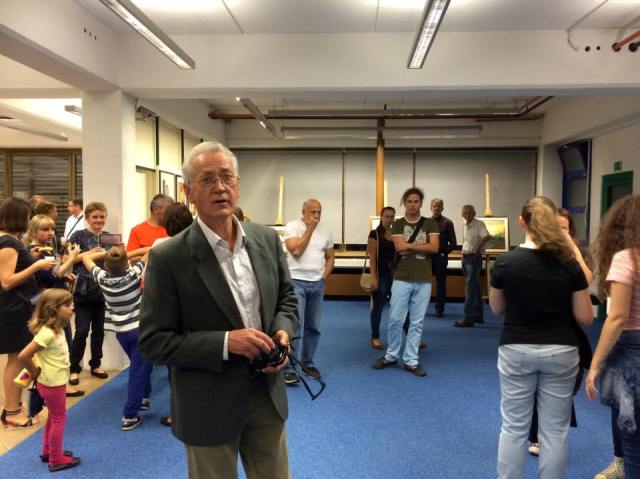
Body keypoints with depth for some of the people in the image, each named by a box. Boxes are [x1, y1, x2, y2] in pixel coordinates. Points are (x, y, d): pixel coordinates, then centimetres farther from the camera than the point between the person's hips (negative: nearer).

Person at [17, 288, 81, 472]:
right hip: (52, 384, -9)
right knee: (59, 419, 6)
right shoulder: (47, 333, -27)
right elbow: (23, 356, -28)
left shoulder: (57, 329, 1)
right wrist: (35, 372, -15)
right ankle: (56, 460, 20)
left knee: (54, 418, 23)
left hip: (55, 382, 9)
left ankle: (48, 452, 39)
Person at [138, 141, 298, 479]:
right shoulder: (168, 258, -16)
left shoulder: (267, 239, -1)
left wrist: (282, 331, -10)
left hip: (267, 396, 4)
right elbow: (153, 343, -14)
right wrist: (225, 341, -24)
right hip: (209, 408, -4)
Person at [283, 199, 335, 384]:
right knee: (295, 326, -11)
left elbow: (330, 257, 16)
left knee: (313, 327, 10)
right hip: (296, 282, -5)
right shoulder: (292, 227, -6)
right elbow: (296, 251, -19)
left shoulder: (325, 231, 9)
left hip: (317, 284, 5)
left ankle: (307, 363, 24)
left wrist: (324, 277, 3)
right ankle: (289, 368, -6)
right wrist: (309, 229, -14)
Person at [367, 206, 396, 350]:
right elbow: (372, 257, -10)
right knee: (378, 307, 5)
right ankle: (375, 338, 18)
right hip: (381, 274, -4)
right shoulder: (375, 234, -5)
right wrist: (373, 277, -16)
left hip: (395, 274, 5)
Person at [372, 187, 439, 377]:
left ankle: (411, 361, 14)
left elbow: (434, 248, -7)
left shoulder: (430, 224, 7)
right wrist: (422, 247, -6)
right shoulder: (398, 224, 6)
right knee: (395, 319, 2)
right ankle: (391, 355, 20)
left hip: (423, 280, 1)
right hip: (402, 278, -1)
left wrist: (409, 246, -7)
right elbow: (400, 249, -9)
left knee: (417, 322, 5)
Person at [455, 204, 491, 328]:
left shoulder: (479, 224, -12)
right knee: (475, 288, 15)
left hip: (474, 258, -9)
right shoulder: (465, 225, 13)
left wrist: (478, 248, -22)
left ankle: (468, 318, -11)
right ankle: (478, 315, 24)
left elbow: (487, 236, -29)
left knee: (470, 288, -11)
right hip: (465, 257, 9)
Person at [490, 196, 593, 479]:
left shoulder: (505, 262, -10)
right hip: (560, 351, 1)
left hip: (516, 350, 0)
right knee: (555, 429, 12)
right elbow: (586, 318, -3)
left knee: (513, 427, 11)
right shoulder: (569, 264, -8)